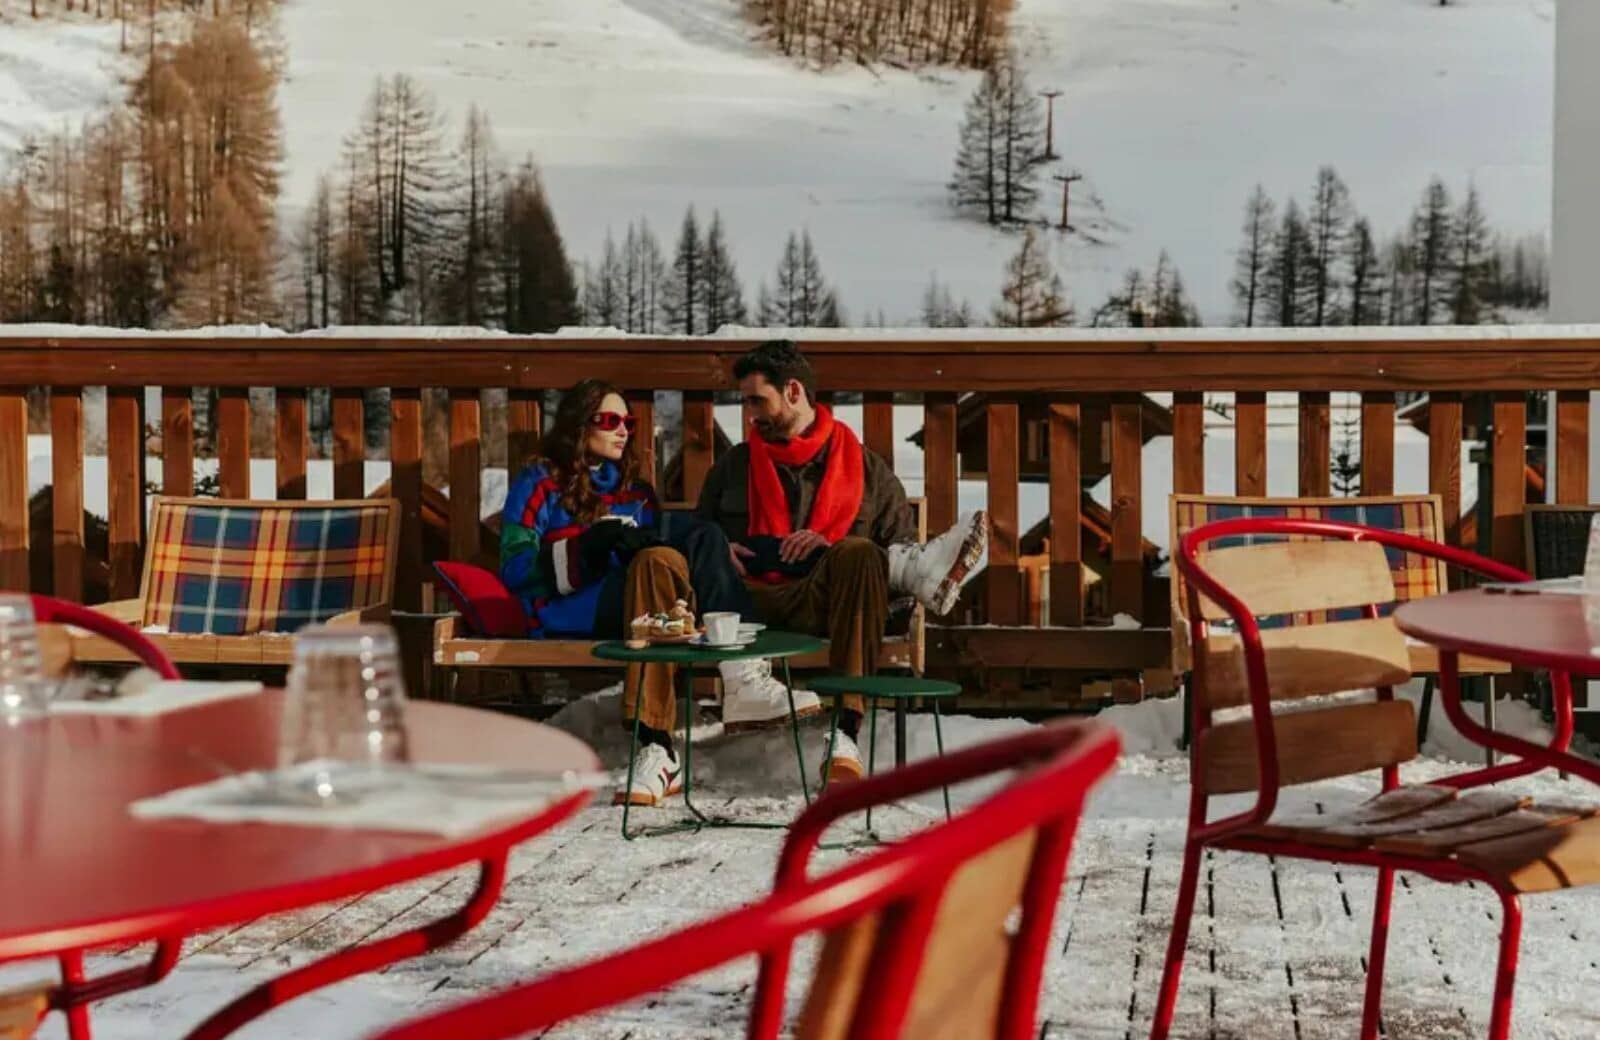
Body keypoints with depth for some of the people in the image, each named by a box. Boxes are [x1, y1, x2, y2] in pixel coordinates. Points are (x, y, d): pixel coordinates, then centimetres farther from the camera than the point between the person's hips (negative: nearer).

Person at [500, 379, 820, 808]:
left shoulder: (636, 491, 29)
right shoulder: (539, 485, 12)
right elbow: (515, 568, -1)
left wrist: (641, 544, -5)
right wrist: (590, 547, -16)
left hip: (631, 605, 5)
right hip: (568, 612, -5)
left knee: (704, 536, -21)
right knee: (660, 562, -35)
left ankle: (742, 679, -42)